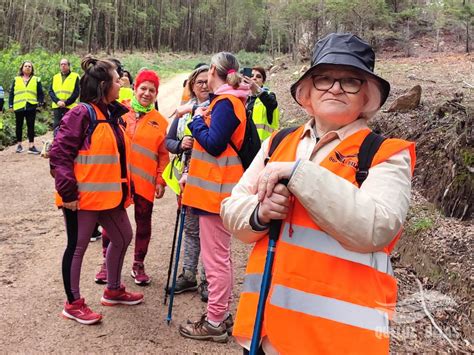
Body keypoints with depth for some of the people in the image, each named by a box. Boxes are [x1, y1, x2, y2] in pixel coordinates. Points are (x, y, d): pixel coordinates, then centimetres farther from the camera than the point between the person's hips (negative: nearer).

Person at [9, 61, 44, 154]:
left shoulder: (36, 80, 9)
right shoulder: (16, 80, 11)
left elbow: (40, 93, 7)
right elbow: (11, 93, 9)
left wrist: (40, 103, -4)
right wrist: (10, 105, 3)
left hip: (31, 107, -1)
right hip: (18, 107, 1)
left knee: (31, 126, -1)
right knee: (19, 126, 9)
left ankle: (31, 146, 0)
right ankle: (19, 145, 18)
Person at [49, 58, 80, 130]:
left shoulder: (75, 76, 4)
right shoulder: (55, 77, 16)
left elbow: (76, 93, -4)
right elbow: (51, 91, 8)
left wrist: (66, 103, -13)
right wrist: (57, 101, -10)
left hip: (70, 107, -3)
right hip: (57, 107, 4)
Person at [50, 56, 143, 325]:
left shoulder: (113, 114, 11)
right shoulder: (82, 114, -16)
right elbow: (59, 154, -19)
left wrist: (124, 187, 17)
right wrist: (68, 192, -20)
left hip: (109, 195, 9)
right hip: (82, 197, -9)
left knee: (123, 237, 18)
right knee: (78, 246, 4)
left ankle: (114, 290, 35)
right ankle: (73, 304, 19)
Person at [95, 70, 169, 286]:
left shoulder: (160, 122, 4)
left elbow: (163, 155, 4)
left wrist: (161, 181, 0)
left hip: (145, 181, 1)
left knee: (143, 222, 9)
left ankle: (139, 265, 25)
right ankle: (107, 263, 24)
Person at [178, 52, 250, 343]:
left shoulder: (225, 102, -15)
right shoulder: (229, 100, 15)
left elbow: (213, 143, -22)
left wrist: (197, 120, -7)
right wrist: (192, 174, 17)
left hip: (216, 189, -10)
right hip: (218, 187, 10)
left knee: (216, 258, -2)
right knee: (222, 256, 17)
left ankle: (215, 323, 9)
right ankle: (223, 315, 29)